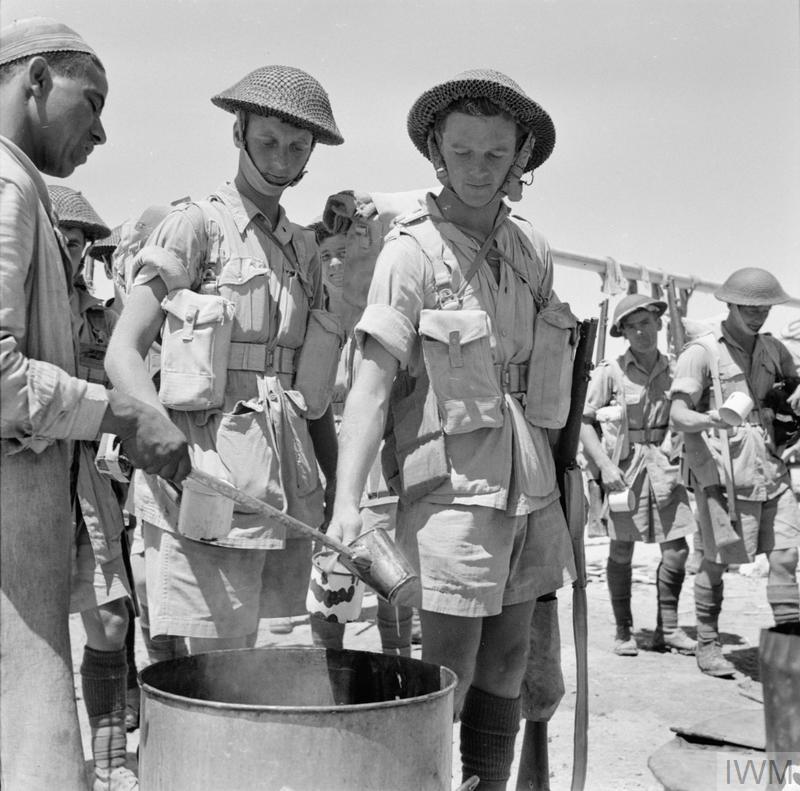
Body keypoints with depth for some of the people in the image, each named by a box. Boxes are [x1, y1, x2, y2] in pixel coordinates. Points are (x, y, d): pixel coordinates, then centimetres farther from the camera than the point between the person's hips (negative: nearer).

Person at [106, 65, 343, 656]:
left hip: (287, 480, 6)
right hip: (209, 480, -6)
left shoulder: (304, 248, 18)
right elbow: (123, 352, -7)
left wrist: (338, 480, 12)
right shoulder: (195, 225, 0)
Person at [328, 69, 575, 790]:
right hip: (452, 487, -6)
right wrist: (347, 502, -24)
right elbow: (373, 382, -15)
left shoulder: (533, 249, 10)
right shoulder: (413, 249, -8)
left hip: (530, 488, 6)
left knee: (503, 679, 13)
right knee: (444, 685, -4)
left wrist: (567, 481, 16)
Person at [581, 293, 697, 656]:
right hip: (623, 466, -4)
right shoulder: (610, 371, -6)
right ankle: (623, 630, 17)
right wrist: (605, 465, -14)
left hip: (664, 463, 4)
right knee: (621, 549, 3)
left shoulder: (672, 369, 7)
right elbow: (583, 420, -5)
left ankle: (668, 628, 16)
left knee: (677, 548, 1)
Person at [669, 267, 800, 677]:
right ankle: (707, 644, 15)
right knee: (717, 558, 1)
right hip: (722, 466, -6)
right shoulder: (702, 351, -7)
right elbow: (677, 413, -14)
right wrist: (706, 421, -37)